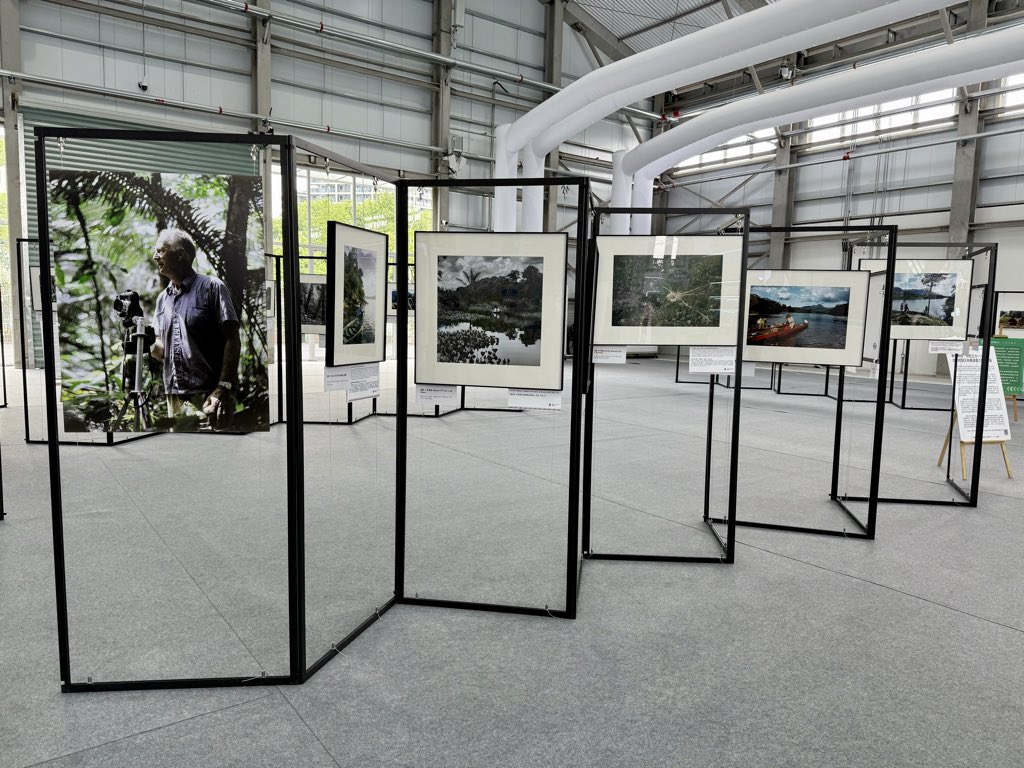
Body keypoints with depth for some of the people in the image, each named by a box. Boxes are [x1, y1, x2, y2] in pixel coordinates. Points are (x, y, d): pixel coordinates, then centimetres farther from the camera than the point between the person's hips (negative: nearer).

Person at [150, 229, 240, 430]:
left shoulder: (211, 287, -2)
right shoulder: (162, 298, 17)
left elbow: (232, 340, -9)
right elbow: (162, 349, 19)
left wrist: (224, 387, -18)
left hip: (206, 397, -6)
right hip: (174, 397, 6)